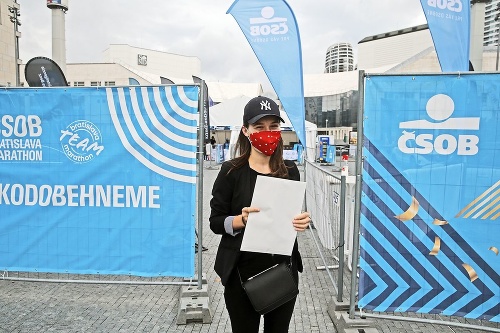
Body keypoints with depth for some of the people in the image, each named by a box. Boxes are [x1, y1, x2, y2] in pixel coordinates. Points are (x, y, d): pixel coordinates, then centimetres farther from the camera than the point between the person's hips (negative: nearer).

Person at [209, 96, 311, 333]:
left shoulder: (290, 171, -1)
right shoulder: (232, 171, -10)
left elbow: (295, 215, 10)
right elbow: (215, 222, -7)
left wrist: (302, 222, -11)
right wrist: (242, 219, -25)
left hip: (284, 268, 3)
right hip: (242, 270, -3)